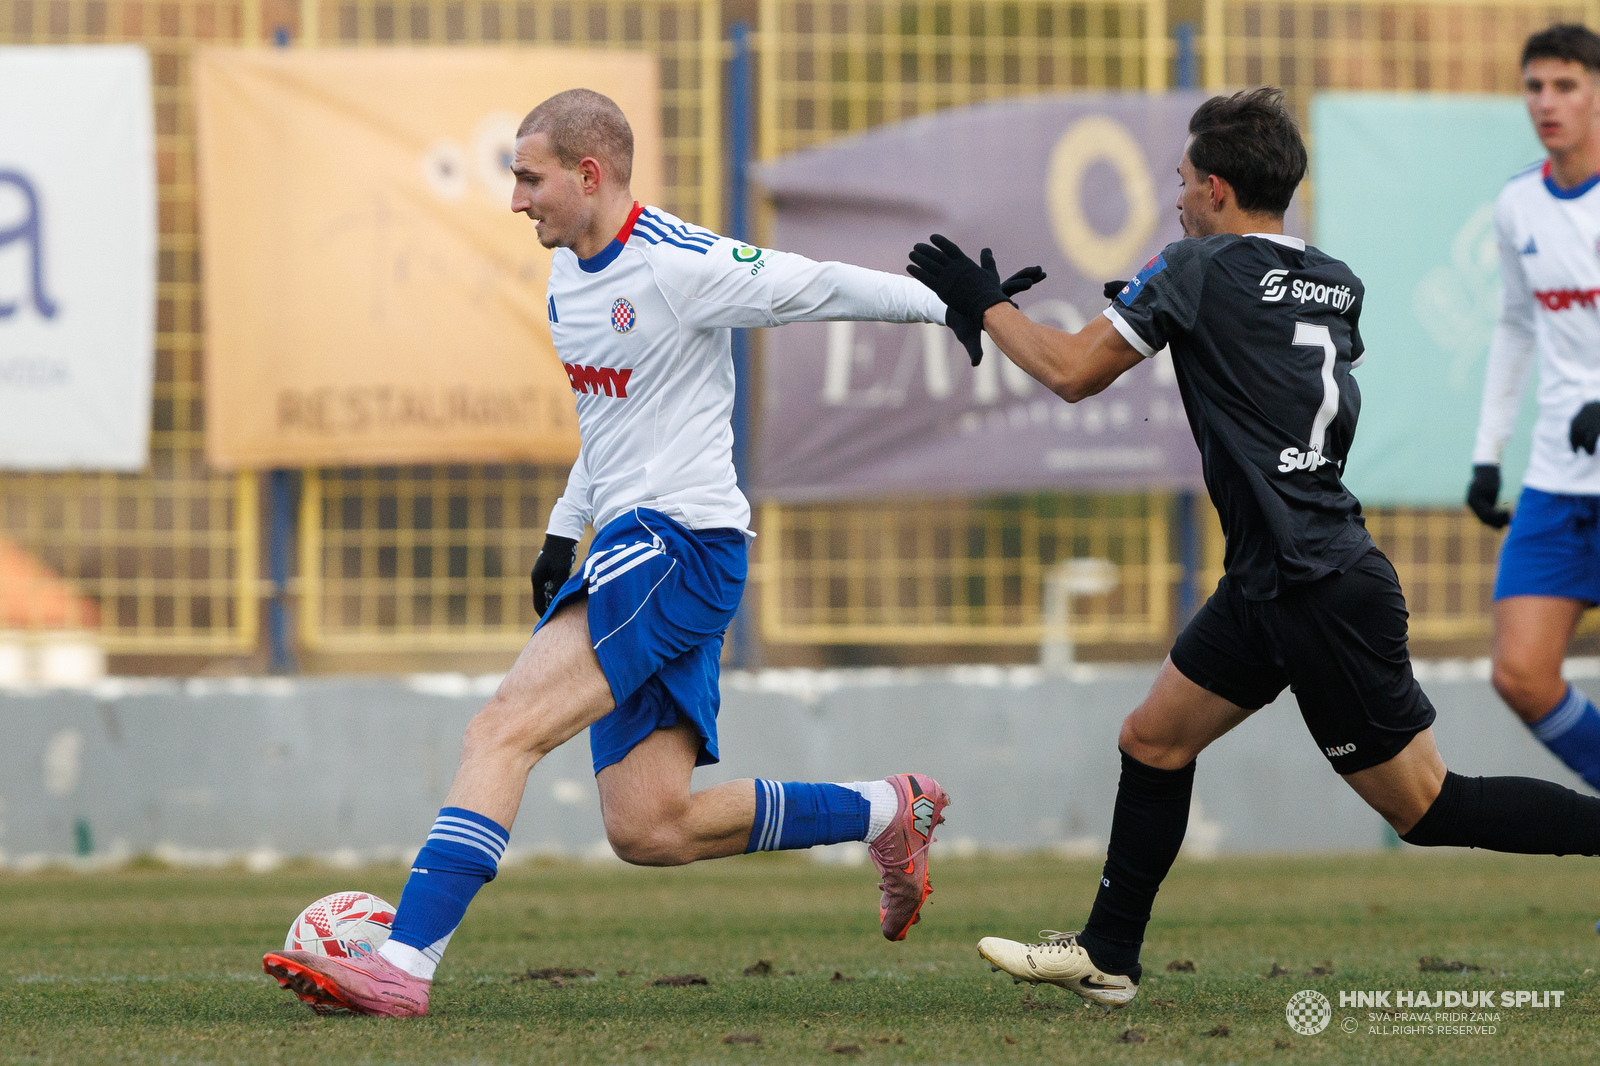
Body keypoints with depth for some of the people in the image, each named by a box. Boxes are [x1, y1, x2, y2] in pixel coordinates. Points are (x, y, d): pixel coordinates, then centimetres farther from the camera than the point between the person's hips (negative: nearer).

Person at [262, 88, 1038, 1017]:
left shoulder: (681, 265, -13)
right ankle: (888, 813, 19)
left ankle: (406, 964, -26)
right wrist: (563, 528, 26)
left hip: (681, 545, -10)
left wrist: (959, 307, -5)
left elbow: (823, 287, -6)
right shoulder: (568, 277, 15)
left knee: (504, 728, -20)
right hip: (628, 549, 10)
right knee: (648, 828, 4)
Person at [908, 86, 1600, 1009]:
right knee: (1153, 741, 16)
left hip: (1320, 594, -9)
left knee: (1427, 807, -5)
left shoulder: (1199, 269, -10)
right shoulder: (1336, 283, 10)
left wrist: (982, 302, 10)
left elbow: (1074, 373, -4)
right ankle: (1108, 957, 22)